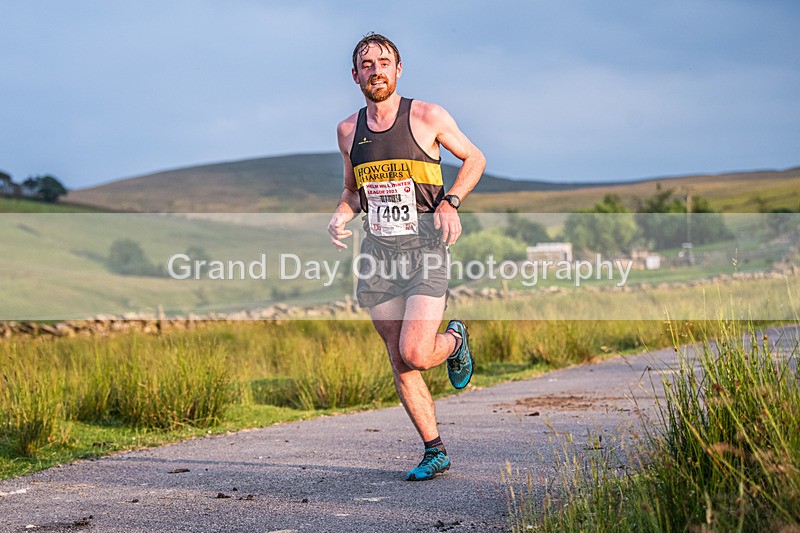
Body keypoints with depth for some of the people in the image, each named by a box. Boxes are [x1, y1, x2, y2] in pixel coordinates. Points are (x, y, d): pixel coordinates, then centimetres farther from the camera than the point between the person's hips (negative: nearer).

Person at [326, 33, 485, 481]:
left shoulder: (428, 117, -3)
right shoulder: (349, 130, 9)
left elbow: (475, 158, 9)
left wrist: (451, 202, -7)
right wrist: (341, 215, 0)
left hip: (426, 246, -4)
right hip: (378, 251, 4)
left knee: (414, 354, -16)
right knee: (400, 364, 3)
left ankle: (455, 340, 20)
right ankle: (436, 452, 16)